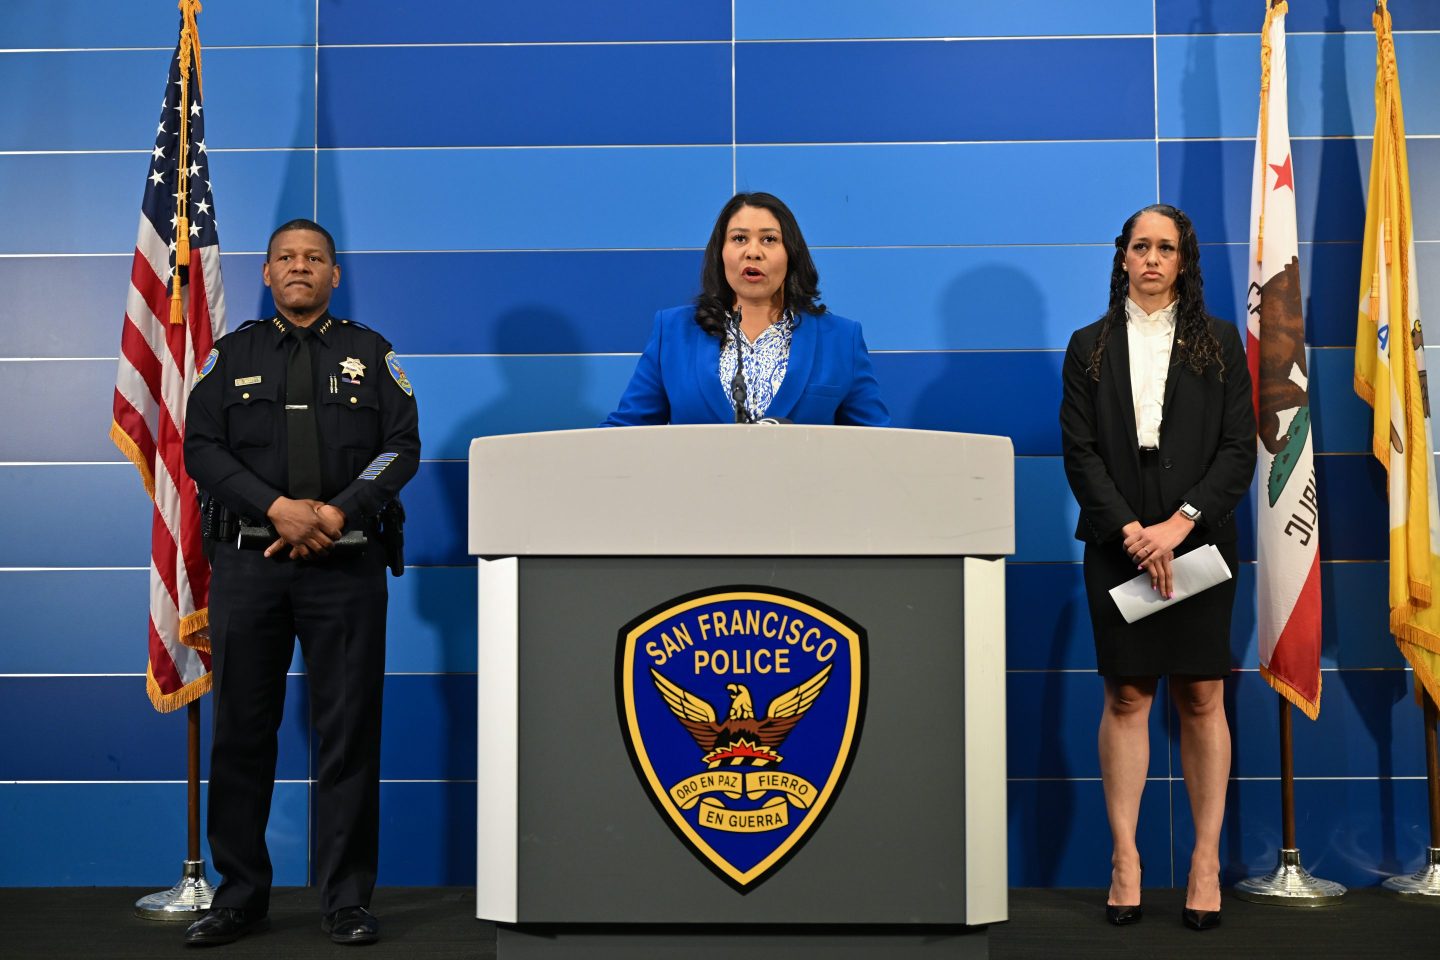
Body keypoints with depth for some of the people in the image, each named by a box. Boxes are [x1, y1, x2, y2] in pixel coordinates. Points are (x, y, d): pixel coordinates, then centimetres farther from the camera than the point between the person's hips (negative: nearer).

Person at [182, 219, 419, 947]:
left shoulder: (370, 353, 11)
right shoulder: (233, 354, 12)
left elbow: (402, 446, 1)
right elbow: (202, 448, 2)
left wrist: (337, 513, -13)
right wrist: (279, 508, -13)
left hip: (346, 563, -1)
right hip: (248, 562, 1)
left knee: (349, 731, -1)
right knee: (241, 730, 4)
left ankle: (346, 901, 8)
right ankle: (240, 895, 15)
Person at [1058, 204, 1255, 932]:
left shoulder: (1219, 343, 9)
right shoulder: (1090, 346, 10)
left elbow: (1239, 450, 2)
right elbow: (1079, 453, 3)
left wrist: (1181, 523, -11)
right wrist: (1130, 531, -10)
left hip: (1199, 541, 0)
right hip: (1118, 545, 0)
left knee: (1202, 698, 0)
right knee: (1125, 698, 0)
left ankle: (1207, 864, 6)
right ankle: (1125, 862, 5)